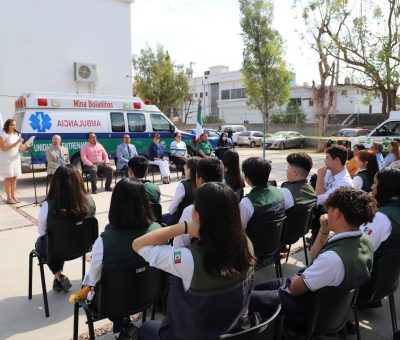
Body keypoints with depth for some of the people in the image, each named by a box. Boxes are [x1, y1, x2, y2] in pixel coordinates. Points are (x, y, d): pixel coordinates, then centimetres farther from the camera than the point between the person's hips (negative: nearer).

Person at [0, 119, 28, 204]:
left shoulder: (16, 134, 10)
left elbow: (21, 147, 12)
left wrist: (27, 146, -10)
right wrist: (16, 143, -23)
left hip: (16, 158, 6)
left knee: (14, 178, 6)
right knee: (8, 178, -2)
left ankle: (13, 196, 12)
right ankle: (9, 198, 2)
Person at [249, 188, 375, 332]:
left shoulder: (335, 258, -39)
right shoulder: (364, 241, -9)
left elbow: (295, 288, -24)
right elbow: (315, 254, 5)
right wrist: (324, 231, -10)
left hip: (306, 311, -9)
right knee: (258, 289, 22)